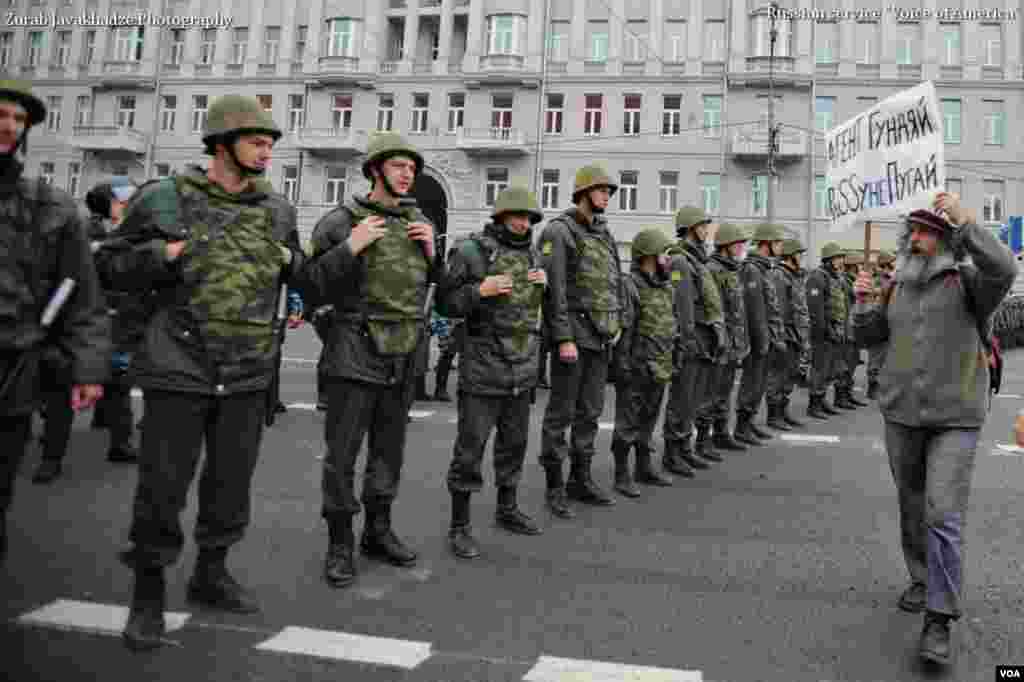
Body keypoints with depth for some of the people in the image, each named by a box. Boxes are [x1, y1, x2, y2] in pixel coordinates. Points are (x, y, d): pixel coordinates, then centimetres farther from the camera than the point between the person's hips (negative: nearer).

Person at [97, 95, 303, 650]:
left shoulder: (276, 208, 8)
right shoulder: (165, 198, -3)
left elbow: (300, 269, 24)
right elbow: (114, 267, 2)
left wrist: (288, 260, 2)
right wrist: (164, 253, -14)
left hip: (248, 373, 4)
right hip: (180, 366, -4)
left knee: (232, 478, 13)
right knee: (163, 485, 0)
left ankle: (211, 574, 32)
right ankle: (148, 594, 18)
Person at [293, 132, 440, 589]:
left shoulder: (420, 223, 8)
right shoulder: (341, 222, -7)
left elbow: (440, 285, 16)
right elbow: (310, 292, -10)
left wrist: (432, 251, -2)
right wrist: (349, 249, -20)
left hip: (402, 358, 5)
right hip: (355, 354, -5)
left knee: (389, 452, 14)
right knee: (342, 454, 1)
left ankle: (378, 532, 28)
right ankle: (340, 544, 13)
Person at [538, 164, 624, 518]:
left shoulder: (603, 233, 16)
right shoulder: (559, 230, -7)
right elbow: (553, 289, -14)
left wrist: (616, 322, 13)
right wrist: (564, 338, -19)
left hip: (601, 336, 8)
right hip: (574, 332, -7)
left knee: (589, 412, 12)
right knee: (561, 412, -1)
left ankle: (581, 479, 22)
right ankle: (555, 486, 7)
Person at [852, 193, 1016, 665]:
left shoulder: (968, 280, -6)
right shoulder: (900, 285, 9)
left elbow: (1003, 270, -29)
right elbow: (870, 336, 14)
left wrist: (966, 220, -27)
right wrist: (862, 302, -4)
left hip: (955, 419, -5)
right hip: (900, 414, 5)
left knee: (943, 514, -12)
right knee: (912, 506, 16)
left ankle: (939, 621, -6)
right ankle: (922, 578, 37)